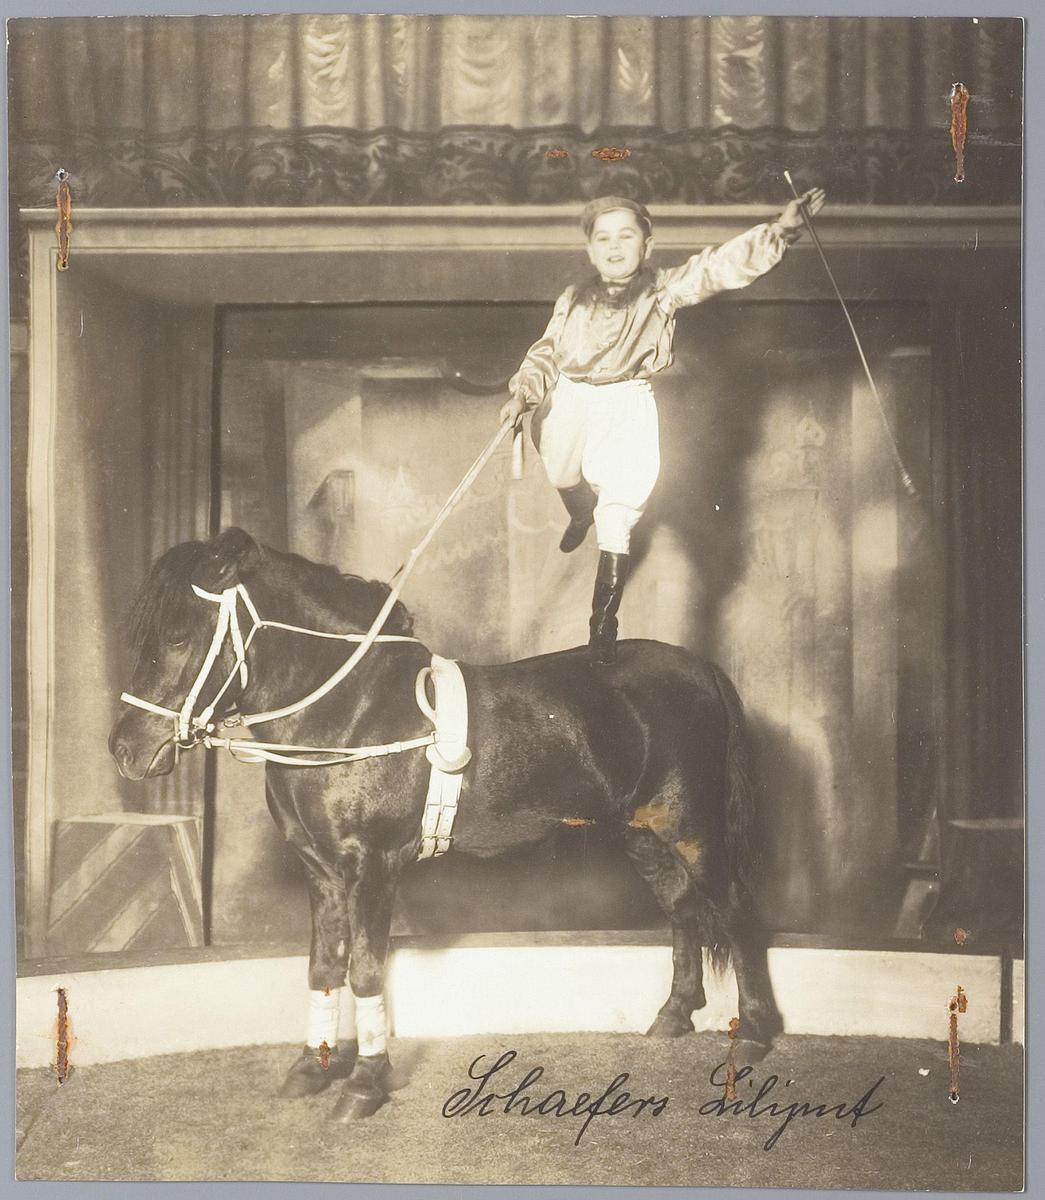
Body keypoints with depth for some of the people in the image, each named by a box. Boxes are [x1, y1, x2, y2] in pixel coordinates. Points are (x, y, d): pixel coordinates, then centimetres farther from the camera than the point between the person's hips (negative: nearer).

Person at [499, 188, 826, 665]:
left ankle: (603, 625, 0)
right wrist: (522, 393, -8)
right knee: (563, 477, 24)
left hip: (626, 410, -3)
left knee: (616, 518, -8)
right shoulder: (575, 301, 1)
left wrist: (781, 230, -28)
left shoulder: (664, 290, -6)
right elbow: (546, 354, 9)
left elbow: (724, 264, -15)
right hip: (570, 402, 3)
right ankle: (580, 516, 63)